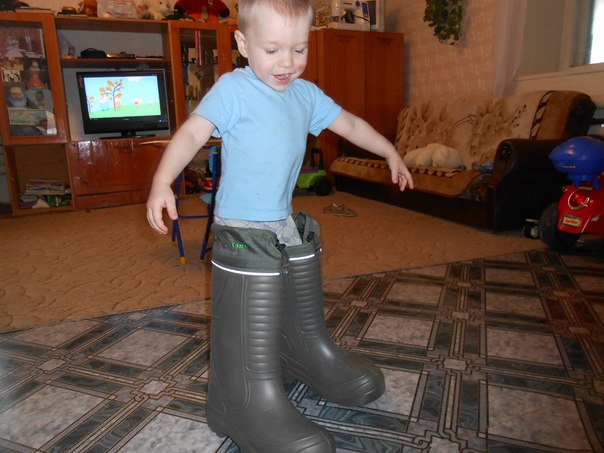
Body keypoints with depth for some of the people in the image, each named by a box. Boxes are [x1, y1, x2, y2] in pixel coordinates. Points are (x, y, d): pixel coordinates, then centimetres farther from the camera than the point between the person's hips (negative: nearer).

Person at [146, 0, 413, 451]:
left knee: (306, 310, 24)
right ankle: (256, 401, 13)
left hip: (290, 226, 7)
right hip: (243, 233, -7)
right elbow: (192, 132, -19)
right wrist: (162, 182, -33)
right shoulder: (231, 89, -11)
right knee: (252, 327, -3)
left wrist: (391, 154, 26)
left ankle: (314, 354, 47)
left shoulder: (307, 95, 8)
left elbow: (351, 124, 18)